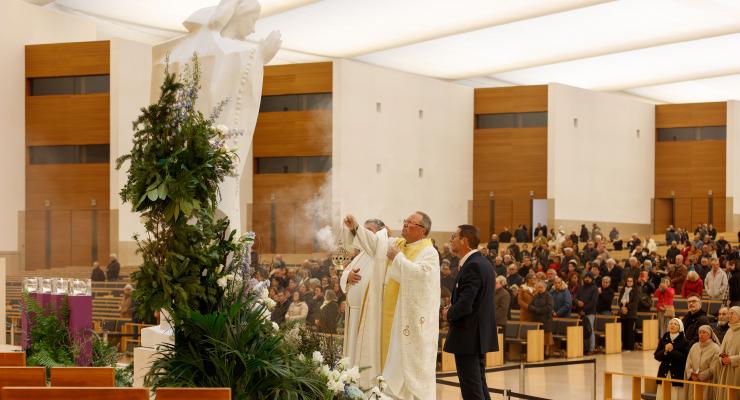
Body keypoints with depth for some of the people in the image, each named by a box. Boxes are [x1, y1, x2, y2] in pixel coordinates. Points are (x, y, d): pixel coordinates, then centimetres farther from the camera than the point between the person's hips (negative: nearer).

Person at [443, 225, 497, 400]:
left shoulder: (472, 266, -19)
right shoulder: (484, 263, 11)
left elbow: (465, 305, -25)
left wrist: (449, 314, -7)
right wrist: (453, 309, 9)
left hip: (468, 336, -10)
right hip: (481, 335, 10)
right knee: (480, 385, 17)